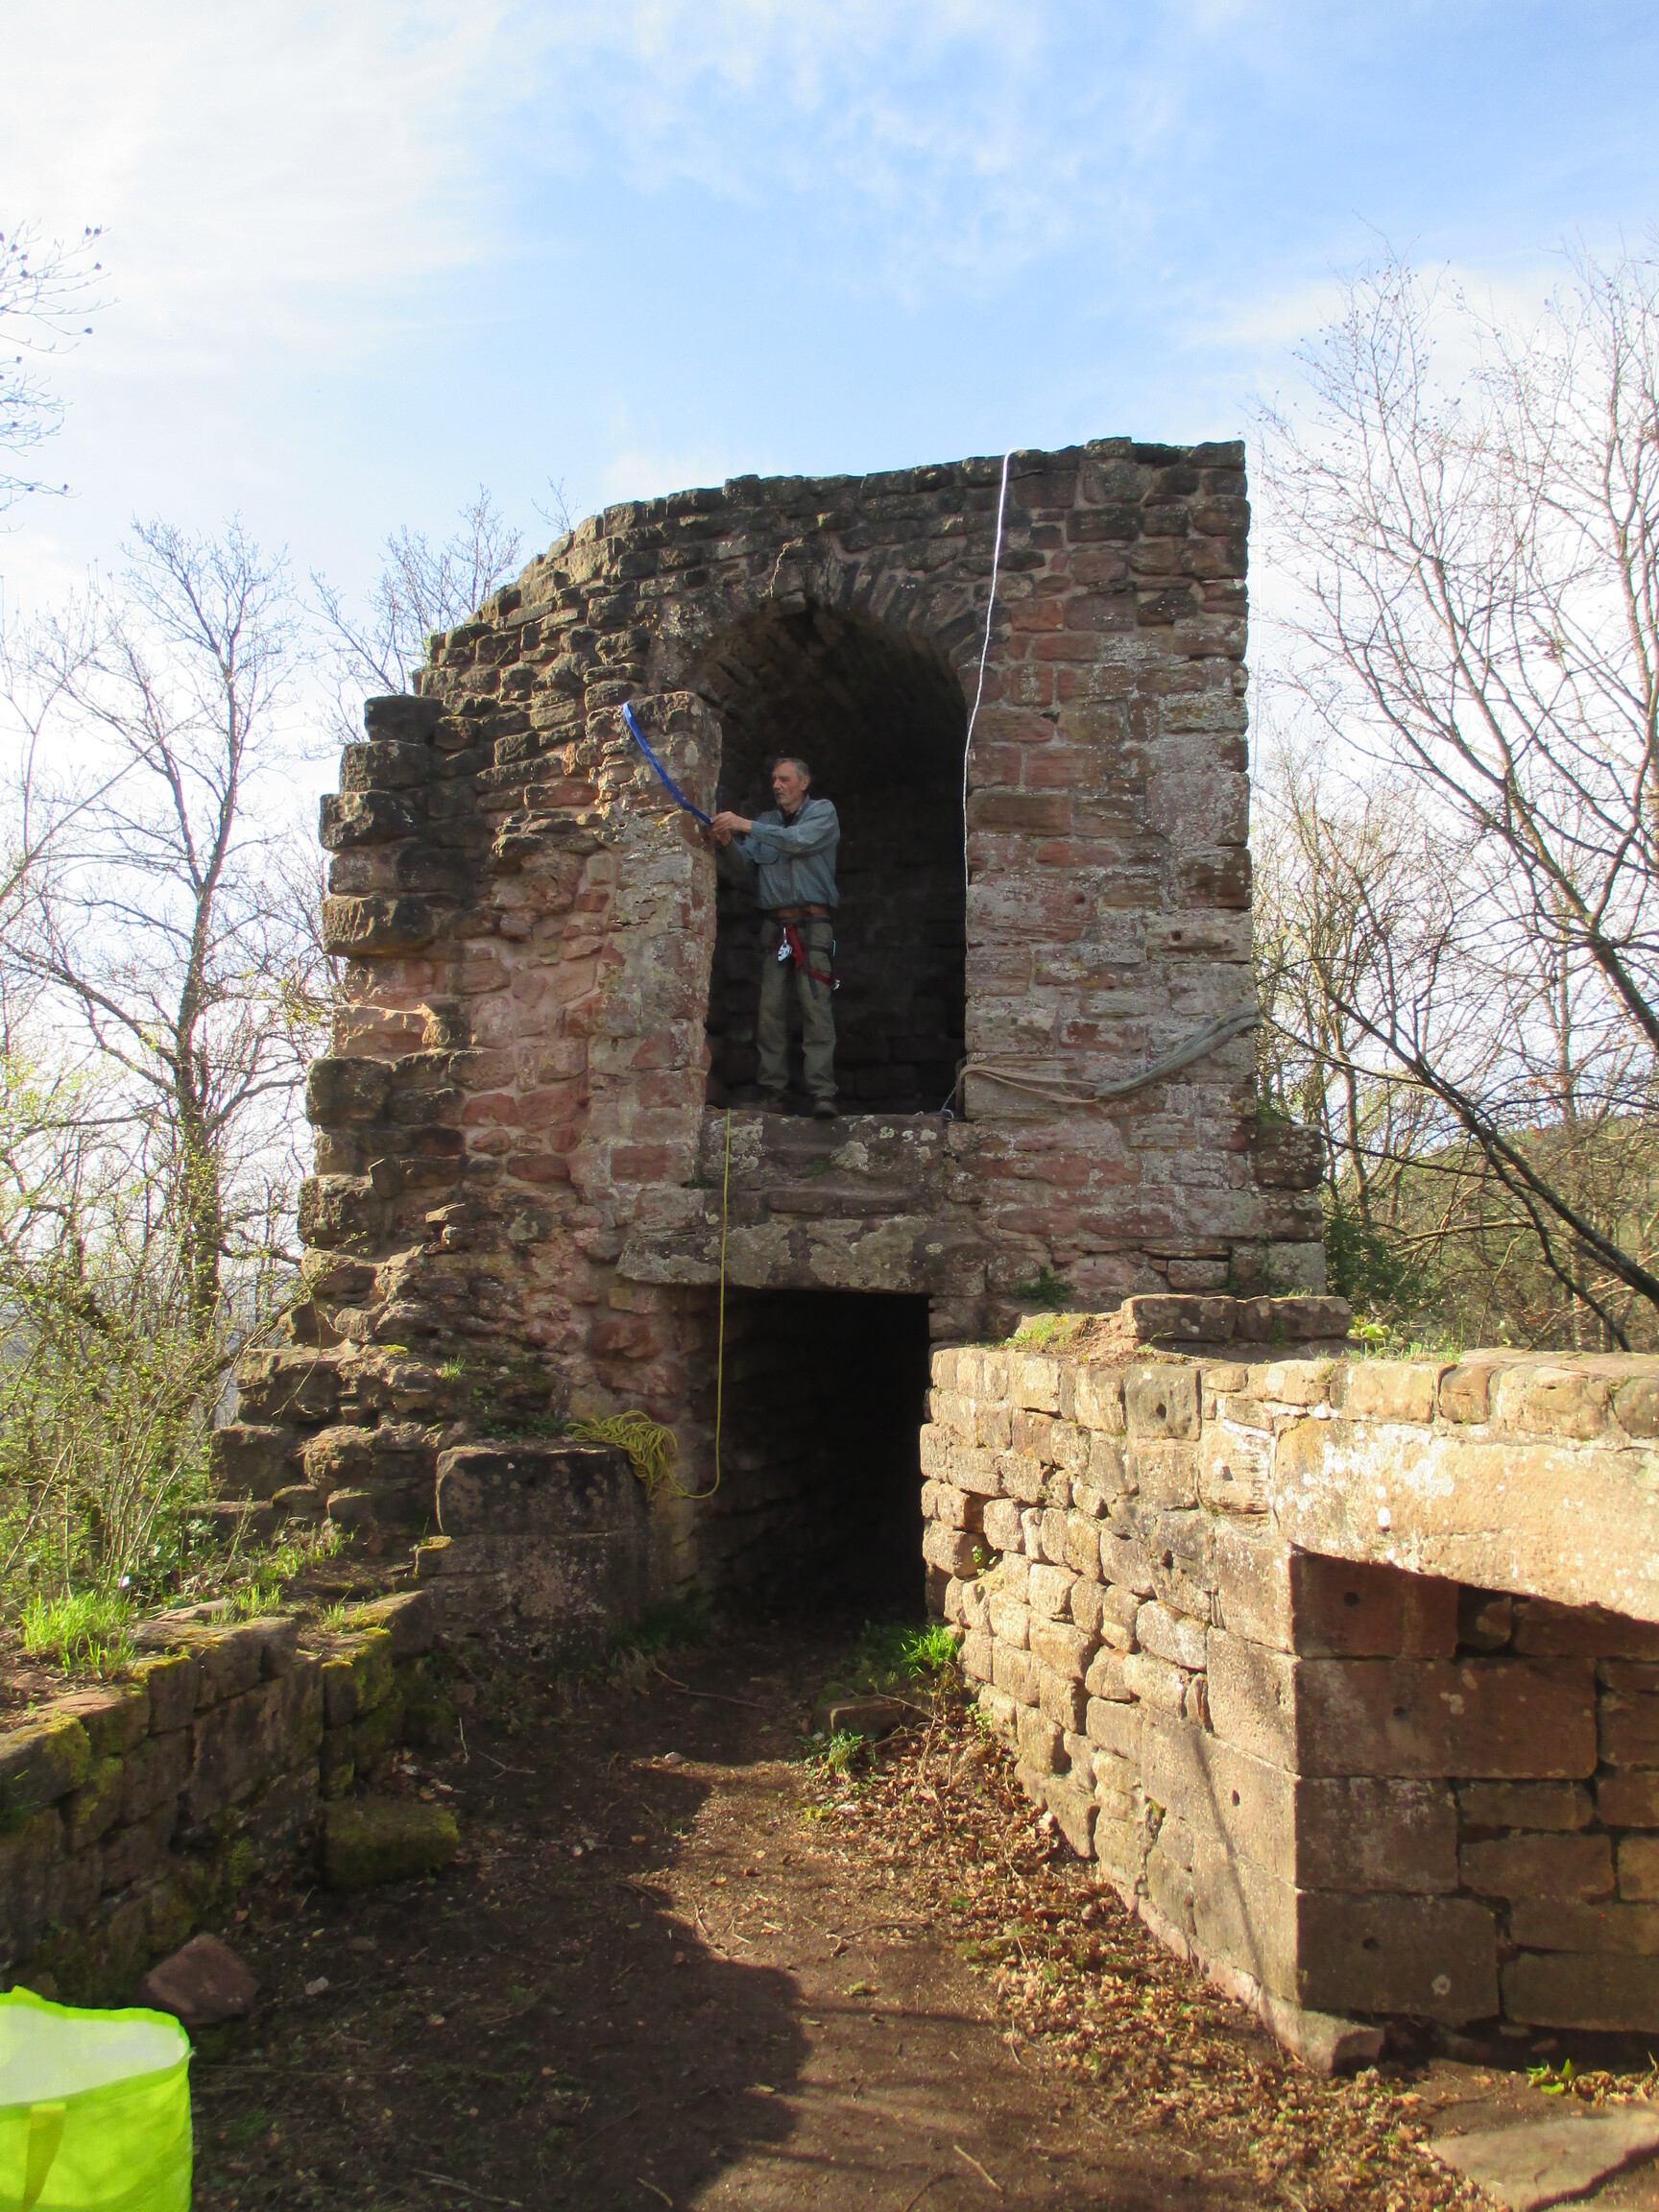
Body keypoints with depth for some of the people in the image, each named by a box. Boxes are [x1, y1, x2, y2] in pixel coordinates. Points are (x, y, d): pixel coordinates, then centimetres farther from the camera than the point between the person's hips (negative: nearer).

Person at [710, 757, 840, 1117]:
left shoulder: (823, 812, 9)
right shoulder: (766, 821, 23)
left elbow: (799, 841, -11)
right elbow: (746, 864, 12)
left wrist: (745, 826, -15)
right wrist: (729, 843, -8)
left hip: (812, 922, -4)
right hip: (773, 924, 4)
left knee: (816, 1005, -13)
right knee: (771, 1008, -4)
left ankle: (822, 1092, -18)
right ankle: (772, 1090, -3)